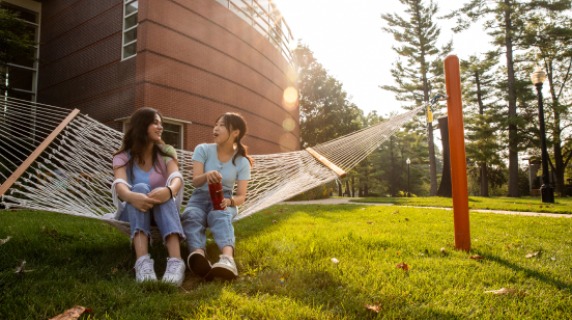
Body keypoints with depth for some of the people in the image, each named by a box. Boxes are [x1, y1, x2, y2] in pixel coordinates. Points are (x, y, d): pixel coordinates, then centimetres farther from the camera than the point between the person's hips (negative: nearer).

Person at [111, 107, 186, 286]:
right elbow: (120, 185, -23)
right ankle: (143, 260, -53)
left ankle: (176, 260, -55)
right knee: (140, 188, -33)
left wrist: (169, 190, -46)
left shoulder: (166, 152, 0)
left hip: (162, 211, 1)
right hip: (133, 212, 0)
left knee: (162, 195, -34)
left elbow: (176, 178, -20)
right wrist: (131, 196, -48)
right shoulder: (123, 156, -3)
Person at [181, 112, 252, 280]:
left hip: (224, 200, -1)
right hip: (200, 198, 1)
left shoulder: (242, 162, 0)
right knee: (191, 215, -36)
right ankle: (198, 253, -66)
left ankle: (227, 258, -67)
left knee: (220, 215, -38)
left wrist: (229, 201, -27)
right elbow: (195, 182, -12)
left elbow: (241, 196, -3)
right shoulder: (203, 149, -1)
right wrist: (206, 176, -37)